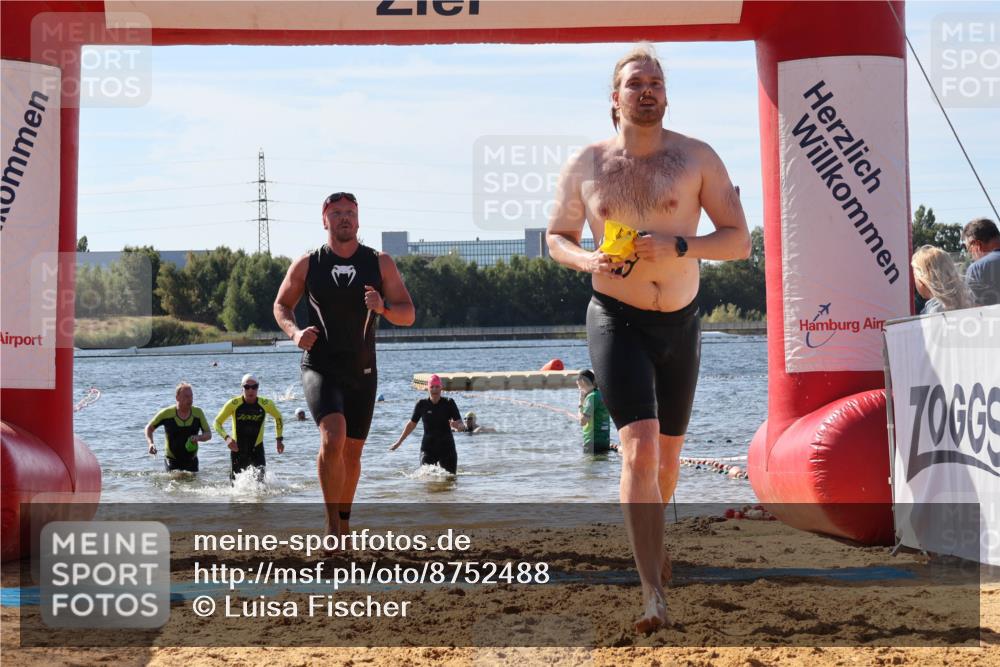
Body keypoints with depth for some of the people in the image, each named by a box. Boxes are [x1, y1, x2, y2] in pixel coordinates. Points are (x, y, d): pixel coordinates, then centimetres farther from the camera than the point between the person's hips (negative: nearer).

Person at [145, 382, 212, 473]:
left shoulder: (198, 413, -3)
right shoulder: (167, 413, -9)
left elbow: (208, 434, 1)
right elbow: (149, 428, 3)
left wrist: (198, 437, -20)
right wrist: (150, 444, -14)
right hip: (172, 461, -3)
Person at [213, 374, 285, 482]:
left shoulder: (266, 404, -9)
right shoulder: (233, 404, -13)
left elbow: (278, 417, 11)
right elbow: (217, 422, -5)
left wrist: (279, 439, 6)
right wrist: (227, 437, -22)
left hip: (257, 449, 0)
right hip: (237, 449, 0)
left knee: (260, 479, -18)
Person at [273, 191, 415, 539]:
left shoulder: (380, 263, 3)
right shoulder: (307, 264, 0)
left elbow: (408, 314, 3)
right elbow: (281, 305, 13)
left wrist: (383, 308, -19)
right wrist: (294, 332, -8)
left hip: (362, 371, 3)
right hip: (319, 368, -3)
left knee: (352, 452, 11)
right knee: (332, 439, -24)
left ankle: (344, 523, 31)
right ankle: (332, 524, -14)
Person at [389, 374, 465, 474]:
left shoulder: (449, 403, -3)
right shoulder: (422, 404, 0)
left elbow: (461, 425, -8)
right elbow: (412, 424, 14)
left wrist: (458, 426, -33)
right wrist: (399, 442, 19)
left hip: (447, 447, 0)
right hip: (428, 448, 0)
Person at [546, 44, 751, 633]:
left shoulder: (697, 158, -4)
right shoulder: (585, 166, -1)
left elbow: (740, 240, -6)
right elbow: (556, 237, 11)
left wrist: (678, 245, -23)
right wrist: (585, 260, -12)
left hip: (682, 322, 2)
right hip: (617, 320, -2)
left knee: (669, 451, 18)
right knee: (640, 449, -19)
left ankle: (650, 535, 50)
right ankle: (655, 592, -20)